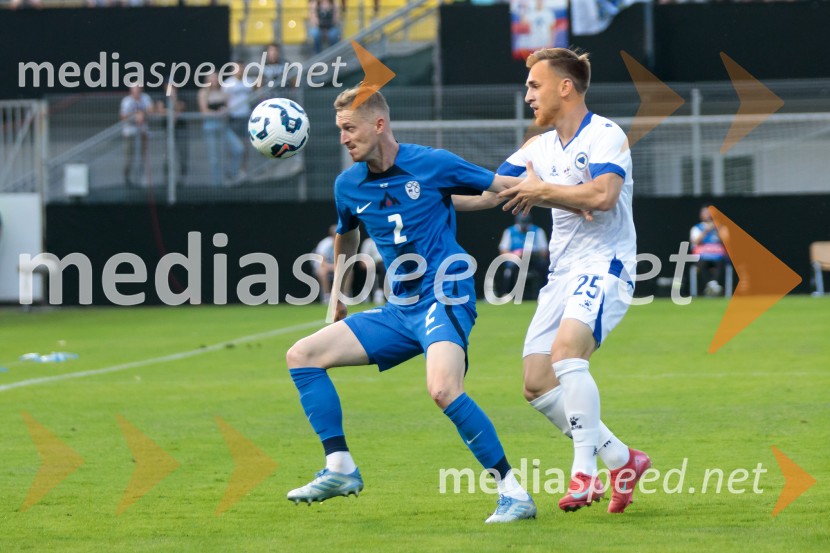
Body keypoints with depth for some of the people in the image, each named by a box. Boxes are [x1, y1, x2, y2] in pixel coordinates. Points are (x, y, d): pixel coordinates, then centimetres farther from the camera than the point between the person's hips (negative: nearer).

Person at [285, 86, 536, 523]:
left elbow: (504, 186, 1)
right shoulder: (348, 185, 8)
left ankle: (514, 493, -23)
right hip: (399, 309, 7)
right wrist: (338, 300, 35)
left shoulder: (432, 164, -8)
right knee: (302, 356, 2)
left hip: (445, 299, -7)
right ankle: (339, 468, 5)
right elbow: (346, 237, 29)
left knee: (442, 388, -33)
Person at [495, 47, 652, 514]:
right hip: (563, 274, 8)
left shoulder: (606, 136, -9)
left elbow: (602, 196, -25)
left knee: (566, 350, -30)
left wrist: (542, 190, -14)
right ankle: (622, 460, 11)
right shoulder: (539, 147, 15)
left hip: (605, 265, -8)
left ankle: (585, 472, -28)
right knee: (537, 385, -1)